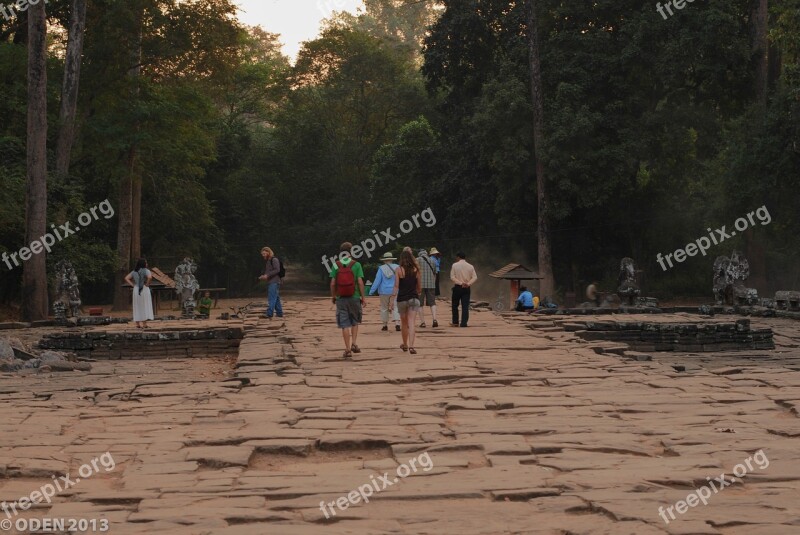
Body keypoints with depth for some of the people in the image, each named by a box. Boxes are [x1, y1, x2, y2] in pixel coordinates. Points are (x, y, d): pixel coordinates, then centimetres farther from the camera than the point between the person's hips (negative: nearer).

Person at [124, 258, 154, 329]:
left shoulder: (134, 272, 10)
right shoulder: (146, 271, -8)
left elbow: (126, 278, 7)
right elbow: (149, 277, -26)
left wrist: (133, 285, 5)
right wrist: (147, 284, -11)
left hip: (136, 290, 5)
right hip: (144, 289, -5)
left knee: (137, 307, 9)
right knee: (145, 307, -1)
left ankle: (137, 324, 8)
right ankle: (144, 324, -5)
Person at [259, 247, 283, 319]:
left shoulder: (274, 260, -7)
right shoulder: (268, 261, 21)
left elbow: (277, 270, -18)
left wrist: (267, 275, -21)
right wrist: (263, 276, 5)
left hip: (274, 282, -9)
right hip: (270, 282, 9)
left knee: (272, 299, -15)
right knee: (276, 299, 12)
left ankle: (269, 314, -22)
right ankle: (279, 313, 16)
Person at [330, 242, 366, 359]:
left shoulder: (336, 265, -1)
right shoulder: (356, 265, -4)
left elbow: (332, 283, -2)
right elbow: (360, 282, -7)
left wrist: (333, 296, 11)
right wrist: (363, 297, -1)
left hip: (341, 298, 0)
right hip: (354, 297, 0)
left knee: (345, 324, 3)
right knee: (355, 321, 19)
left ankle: (348, 349, 2)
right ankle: (354, 343, 7)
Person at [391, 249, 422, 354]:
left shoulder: (399, 270, -4)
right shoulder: (416, 270, 3)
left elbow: (396, 286, -9)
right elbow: (420, 287, 8)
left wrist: (392, 298, -8)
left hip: (402, 299, -1)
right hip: (414, 298, 1)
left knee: (404, 322, 17)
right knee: (411, 323, -5)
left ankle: (405, 344, 33)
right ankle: (411, 346, -20)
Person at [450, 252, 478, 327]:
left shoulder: (455, 265, -2)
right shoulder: (470, 266, 5)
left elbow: (452, 277, -9)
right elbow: (475, 277, -2)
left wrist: (460, 283, -14)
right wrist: (468, 284, -12)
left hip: (458, 287, -2)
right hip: (467, 288, 2)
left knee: (455, 305, 11)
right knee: (465, 306, 1)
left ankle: (455, 322, 14)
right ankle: (464, 323, -6)